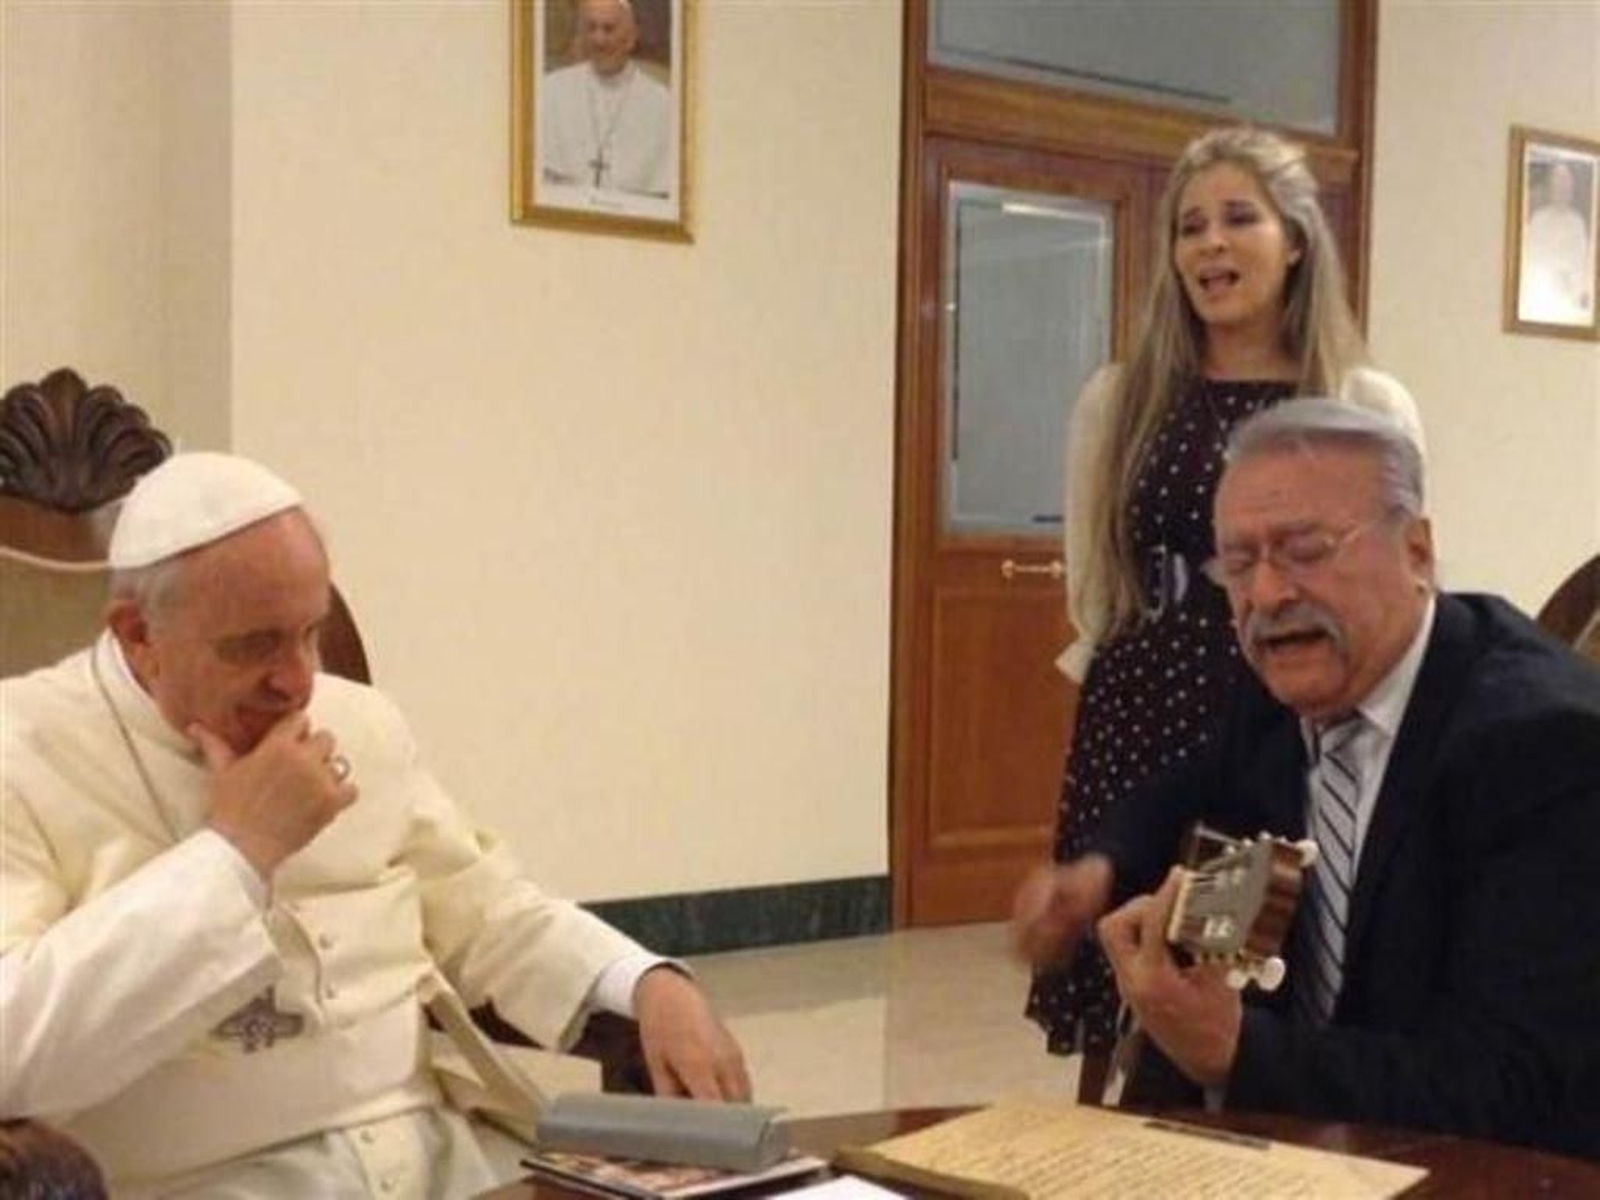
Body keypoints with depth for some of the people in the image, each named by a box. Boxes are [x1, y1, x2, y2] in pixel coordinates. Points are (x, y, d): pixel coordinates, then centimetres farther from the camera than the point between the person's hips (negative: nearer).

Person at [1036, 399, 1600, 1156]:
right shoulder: (1282, 692, -1)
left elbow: (1516, 1092, -26)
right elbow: (1204, 797, 22)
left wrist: (1232, 1050, -34)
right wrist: (1104, 870, 2)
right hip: (1291, 1124, 6)